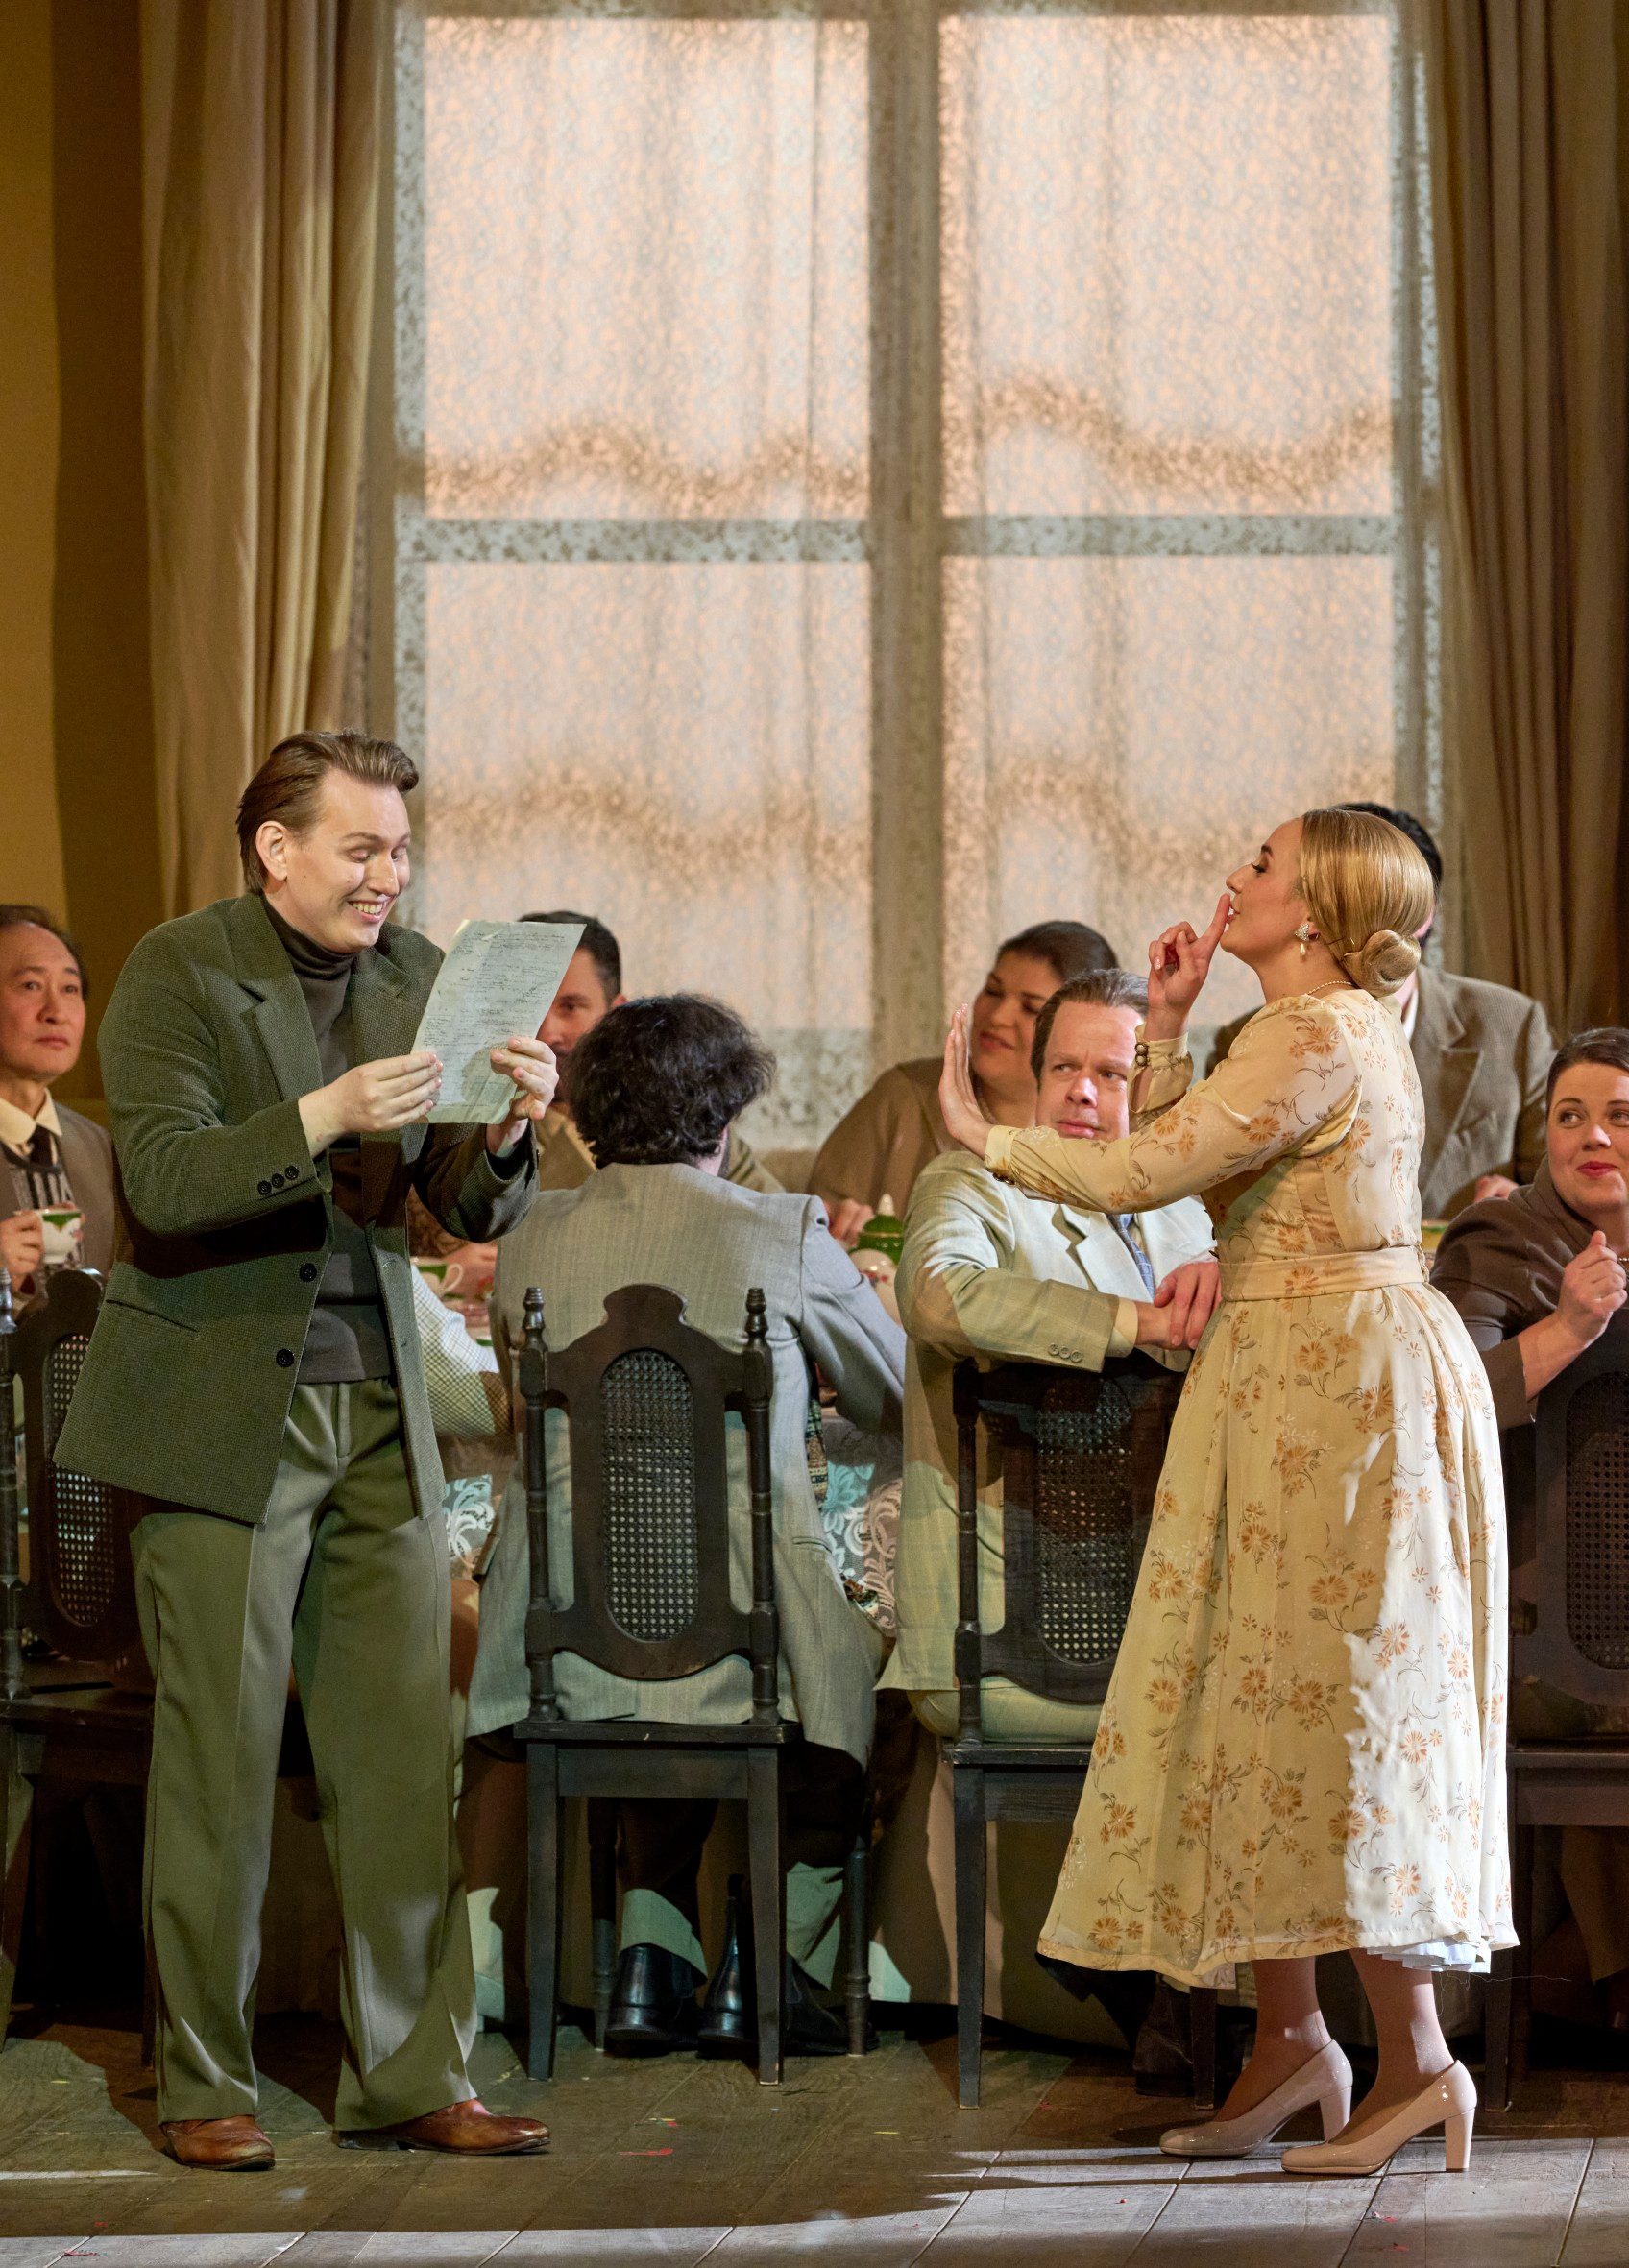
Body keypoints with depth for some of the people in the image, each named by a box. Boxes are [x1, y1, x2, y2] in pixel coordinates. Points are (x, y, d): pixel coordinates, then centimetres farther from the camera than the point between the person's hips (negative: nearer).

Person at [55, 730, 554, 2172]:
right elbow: (161, 1182, -17)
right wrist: (322, 1118, -29)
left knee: (406, 1756, 3)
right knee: (220, 1757, 1)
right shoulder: (178, 970, -5)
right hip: (220, 1416, -4)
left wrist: (509, 1133, -13)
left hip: (379, 1411, 5)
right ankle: (203, 2084, 12)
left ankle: (411, 2076, 11)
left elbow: (476, 1213, 8)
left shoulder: (418, 979, 9)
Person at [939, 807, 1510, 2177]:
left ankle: (1416, 2059, -3)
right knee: (1275, 1703, 10)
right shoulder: (1334, 1030, 16)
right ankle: (1292, 2039, 15)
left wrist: (981, 1134, -5)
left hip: (1337, 1388, -10)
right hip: (1305, 1382, 10)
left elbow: (1144, 1173, -18)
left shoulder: (1319, 1037, -16)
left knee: (1321, 1707, -7)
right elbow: (1197, 1175, 18)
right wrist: (1169, 1033, 15)